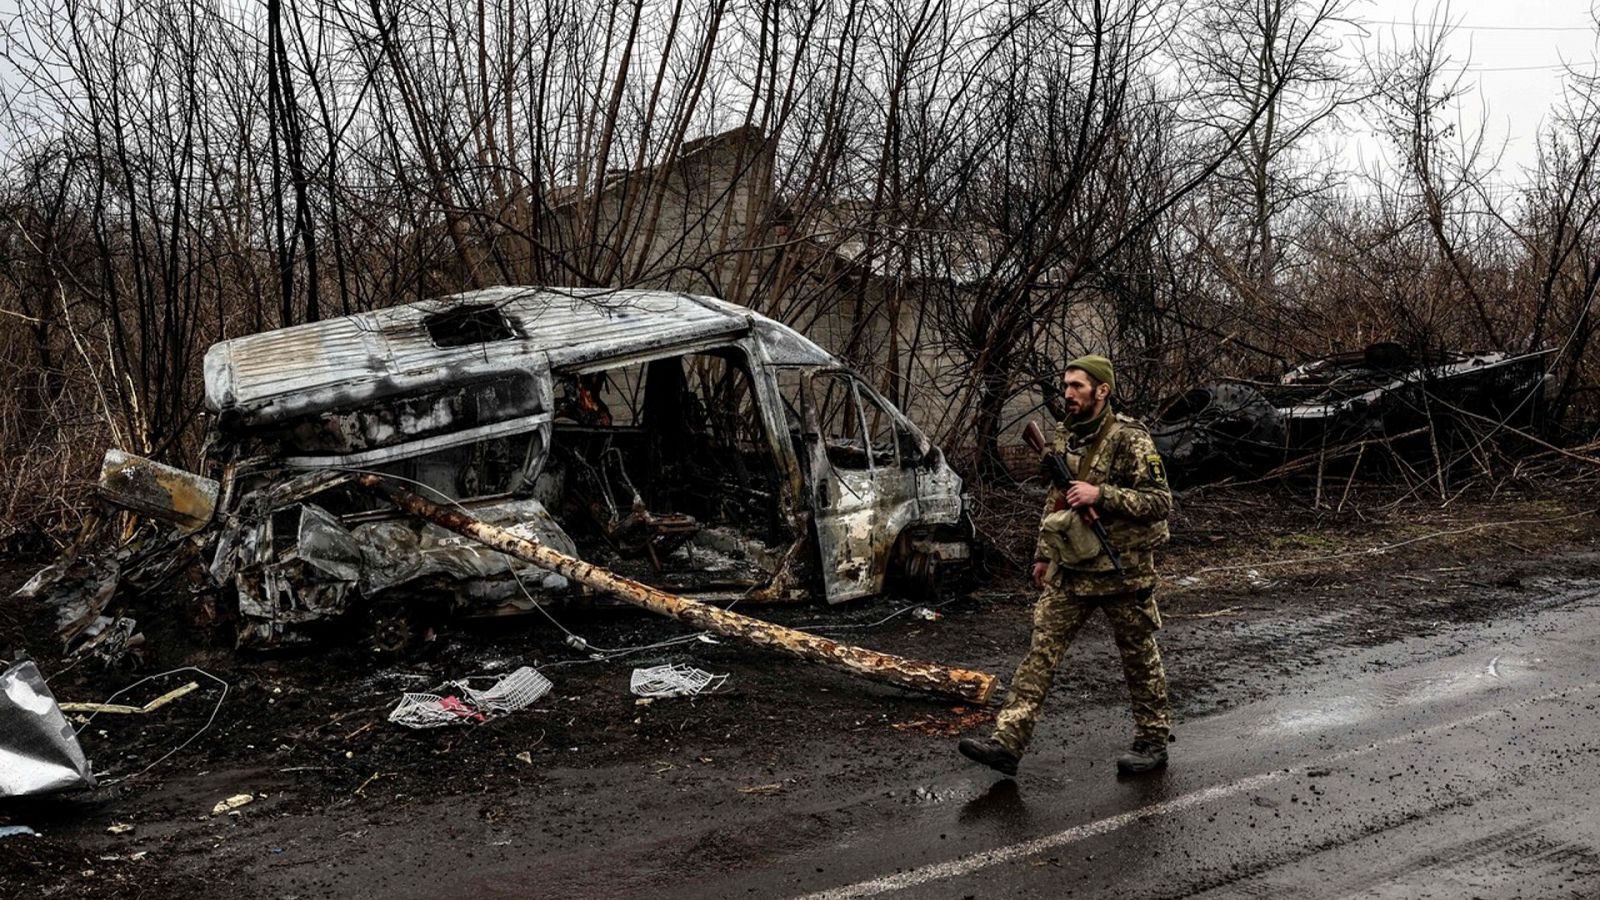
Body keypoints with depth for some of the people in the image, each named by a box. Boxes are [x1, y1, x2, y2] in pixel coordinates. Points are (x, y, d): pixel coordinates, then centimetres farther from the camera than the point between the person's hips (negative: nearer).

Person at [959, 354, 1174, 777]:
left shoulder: (1130, 440, -13)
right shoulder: (1064, 437, 9)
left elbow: (1160, 501, -16)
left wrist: (1101, 494, -25)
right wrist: (1043, 554, 18)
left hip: (1122, 570, -6)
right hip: (1069, 570, 6)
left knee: (1139, 656, 9)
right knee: (1041, 650, -1)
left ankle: (1153, 740, 27)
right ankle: (1007, 742, -3)